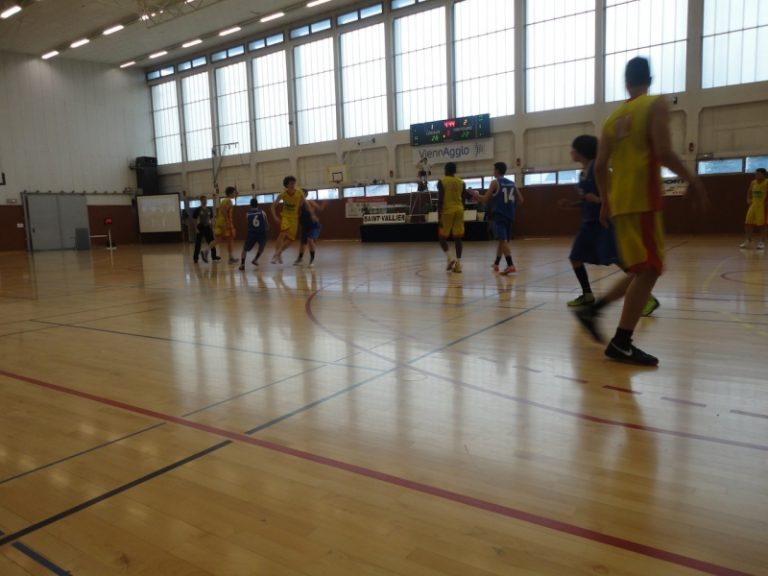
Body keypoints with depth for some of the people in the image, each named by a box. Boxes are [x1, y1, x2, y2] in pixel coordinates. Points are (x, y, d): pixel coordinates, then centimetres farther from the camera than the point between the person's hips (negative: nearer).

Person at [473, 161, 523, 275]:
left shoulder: (495, 182, -5)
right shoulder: (512, 183, 13)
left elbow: (485, 200, -8)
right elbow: (520, 200, 12)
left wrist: (476, 195, 10)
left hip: (498, 216, -7)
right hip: (509, 216, 7)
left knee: (503, 240, -13)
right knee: (503, 240, 18)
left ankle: (511, 265, -26)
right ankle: (496, 264, 32)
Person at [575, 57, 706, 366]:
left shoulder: (614, 117, 15)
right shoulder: (656, 105, -3)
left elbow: (600, 165, 11)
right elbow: (664, 153, -14)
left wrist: (606, 202, 21)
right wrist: (692, 180, -1)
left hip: (620, 201, 7)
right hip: (642, 199, -7)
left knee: (642, 270, 17)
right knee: (648, 270, -6)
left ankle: (593, 309, 12)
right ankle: (621, 343, -8)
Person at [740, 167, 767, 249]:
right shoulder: (753, 183, 7)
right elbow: (749, 192, 21)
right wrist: (748, 200, 8)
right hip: (753, 205, 6)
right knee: (748, 223, 3)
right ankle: (748, 241, 11)